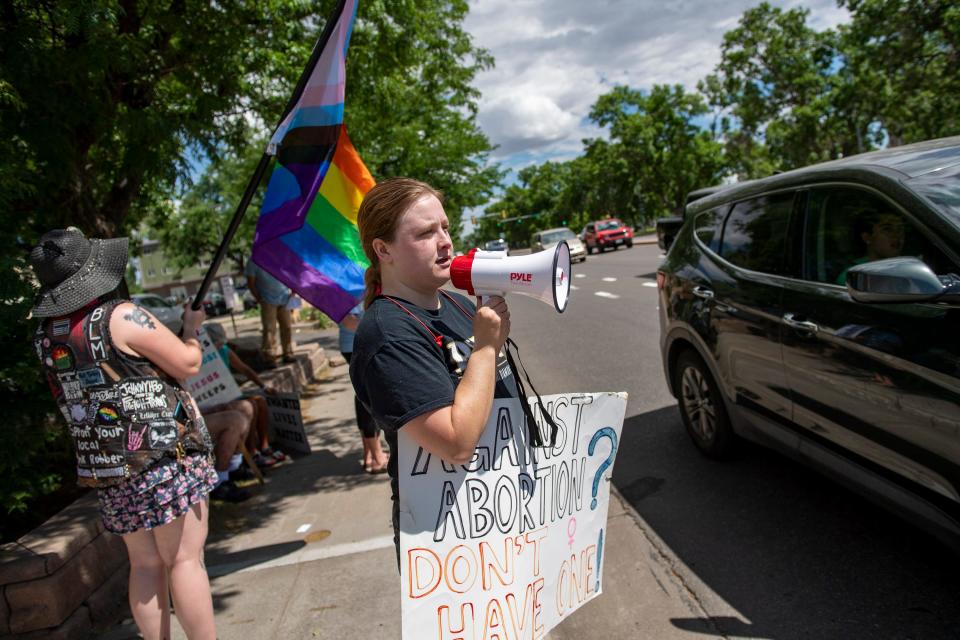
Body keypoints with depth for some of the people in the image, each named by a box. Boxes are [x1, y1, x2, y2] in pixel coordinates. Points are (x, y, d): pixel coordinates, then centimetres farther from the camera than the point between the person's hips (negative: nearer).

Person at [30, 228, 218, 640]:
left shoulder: (46, 335, 7)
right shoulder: (122, 317, -14)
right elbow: (188, 364, -9)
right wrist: (191, 328, 9)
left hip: (104, 469, 7)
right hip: (163, 456, -6)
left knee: (146, 565, 15)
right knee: (185, 558, 1)